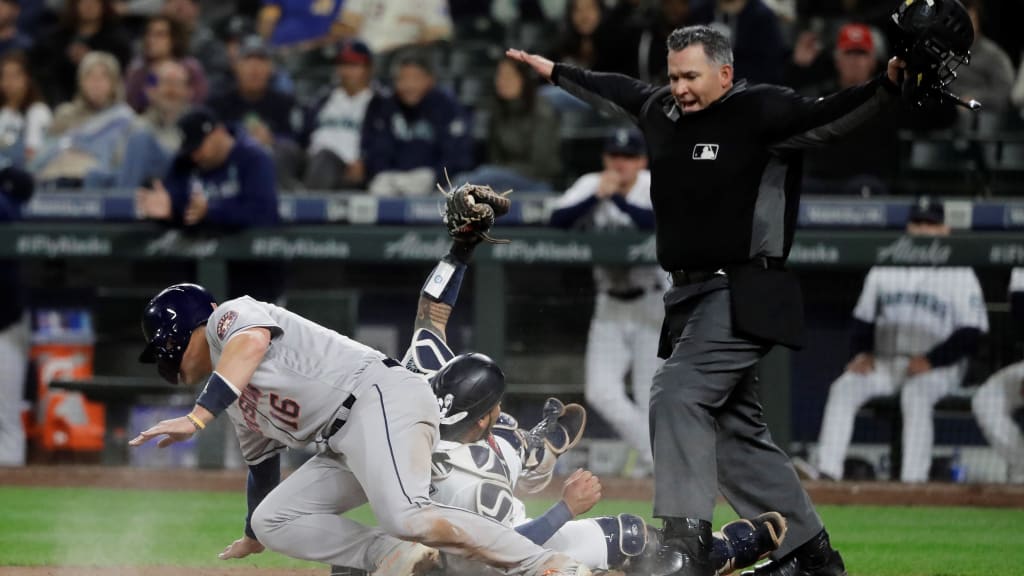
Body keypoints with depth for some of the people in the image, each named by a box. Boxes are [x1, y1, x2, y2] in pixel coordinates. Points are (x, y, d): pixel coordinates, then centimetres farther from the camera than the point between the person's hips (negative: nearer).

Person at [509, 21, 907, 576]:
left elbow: (830, 116, -23)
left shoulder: (762, 111, -10)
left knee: (677, 396, -23)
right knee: (736, 431, 12)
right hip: (691, 296, 8)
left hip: (742, 298, -8)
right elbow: (616, 90, 29)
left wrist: (886, 87, -40)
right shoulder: (661, 111, 10)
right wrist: (554, 71, 41)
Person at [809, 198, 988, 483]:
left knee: (917, 393, -37)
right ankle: (827, 471, -30)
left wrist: (931, 360, -18)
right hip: (884, 362, 4)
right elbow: (863, 318, 17)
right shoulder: (884, 268, 15)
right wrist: (862, 352, -3)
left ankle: (913, 479, -42)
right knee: (844, 388, -22)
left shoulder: (960, 275, 1)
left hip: (939, 367, -4)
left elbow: (970, 332, -7)